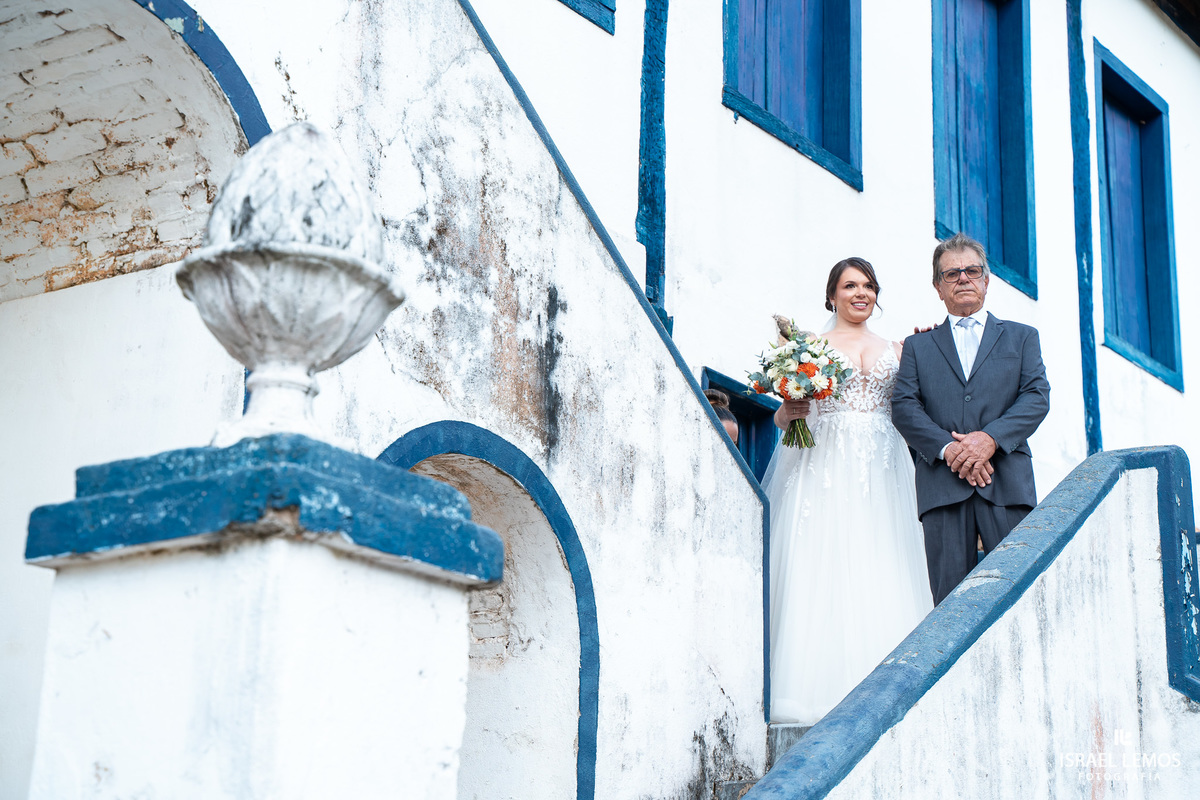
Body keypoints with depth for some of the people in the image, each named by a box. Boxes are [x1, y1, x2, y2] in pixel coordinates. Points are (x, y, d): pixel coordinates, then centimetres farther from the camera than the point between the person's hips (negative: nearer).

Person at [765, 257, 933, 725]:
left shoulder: (895, 350, 19)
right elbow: (783, 417, 9)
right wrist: (788, 411, -13)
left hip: (880, 472, 2)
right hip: (824, 470, -2)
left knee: (881, 578, -6)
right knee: (822, 575, -12)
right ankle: (823, 692, -12)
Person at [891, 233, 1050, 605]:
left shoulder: (1021, 337, 19)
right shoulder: (918, 346, 19)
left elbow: (1037, 396, 5)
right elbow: (903, 406, 6)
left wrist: (992, 438, -11)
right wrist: (947, 448, -11)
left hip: (1007, 481, 0)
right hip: (943, 485, 1)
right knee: (950, 598, -4)